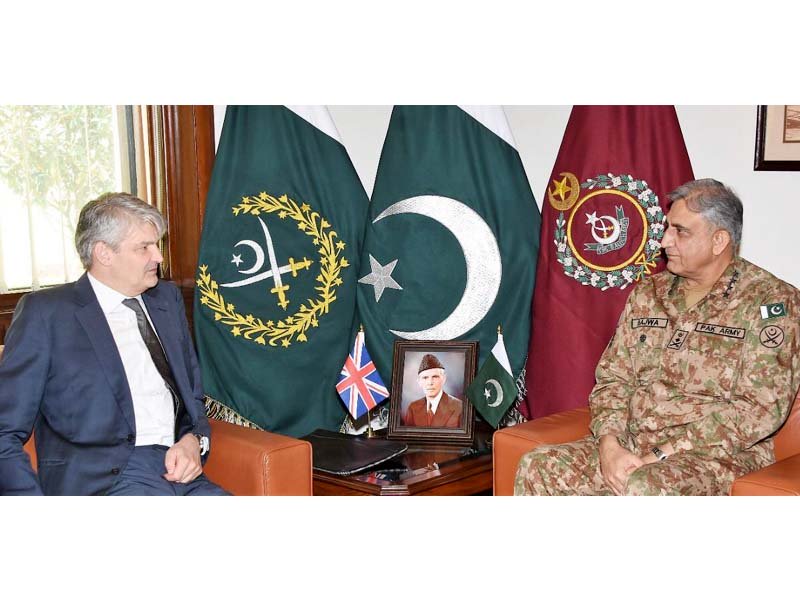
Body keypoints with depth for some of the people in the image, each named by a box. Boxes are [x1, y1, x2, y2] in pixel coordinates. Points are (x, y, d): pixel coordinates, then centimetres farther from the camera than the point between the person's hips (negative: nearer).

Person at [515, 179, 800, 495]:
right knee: (538, 468, -17)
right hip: (629, 447, 6)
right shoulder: (647, 293, 13)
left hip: (715, 455, -5)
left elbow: (759, 409, -14)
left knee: (645, 488, -38)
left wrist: (662, 454, -18)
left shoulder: (769, 301, -5)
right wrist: (610, 444, -10)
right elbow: (612, 377, 11)